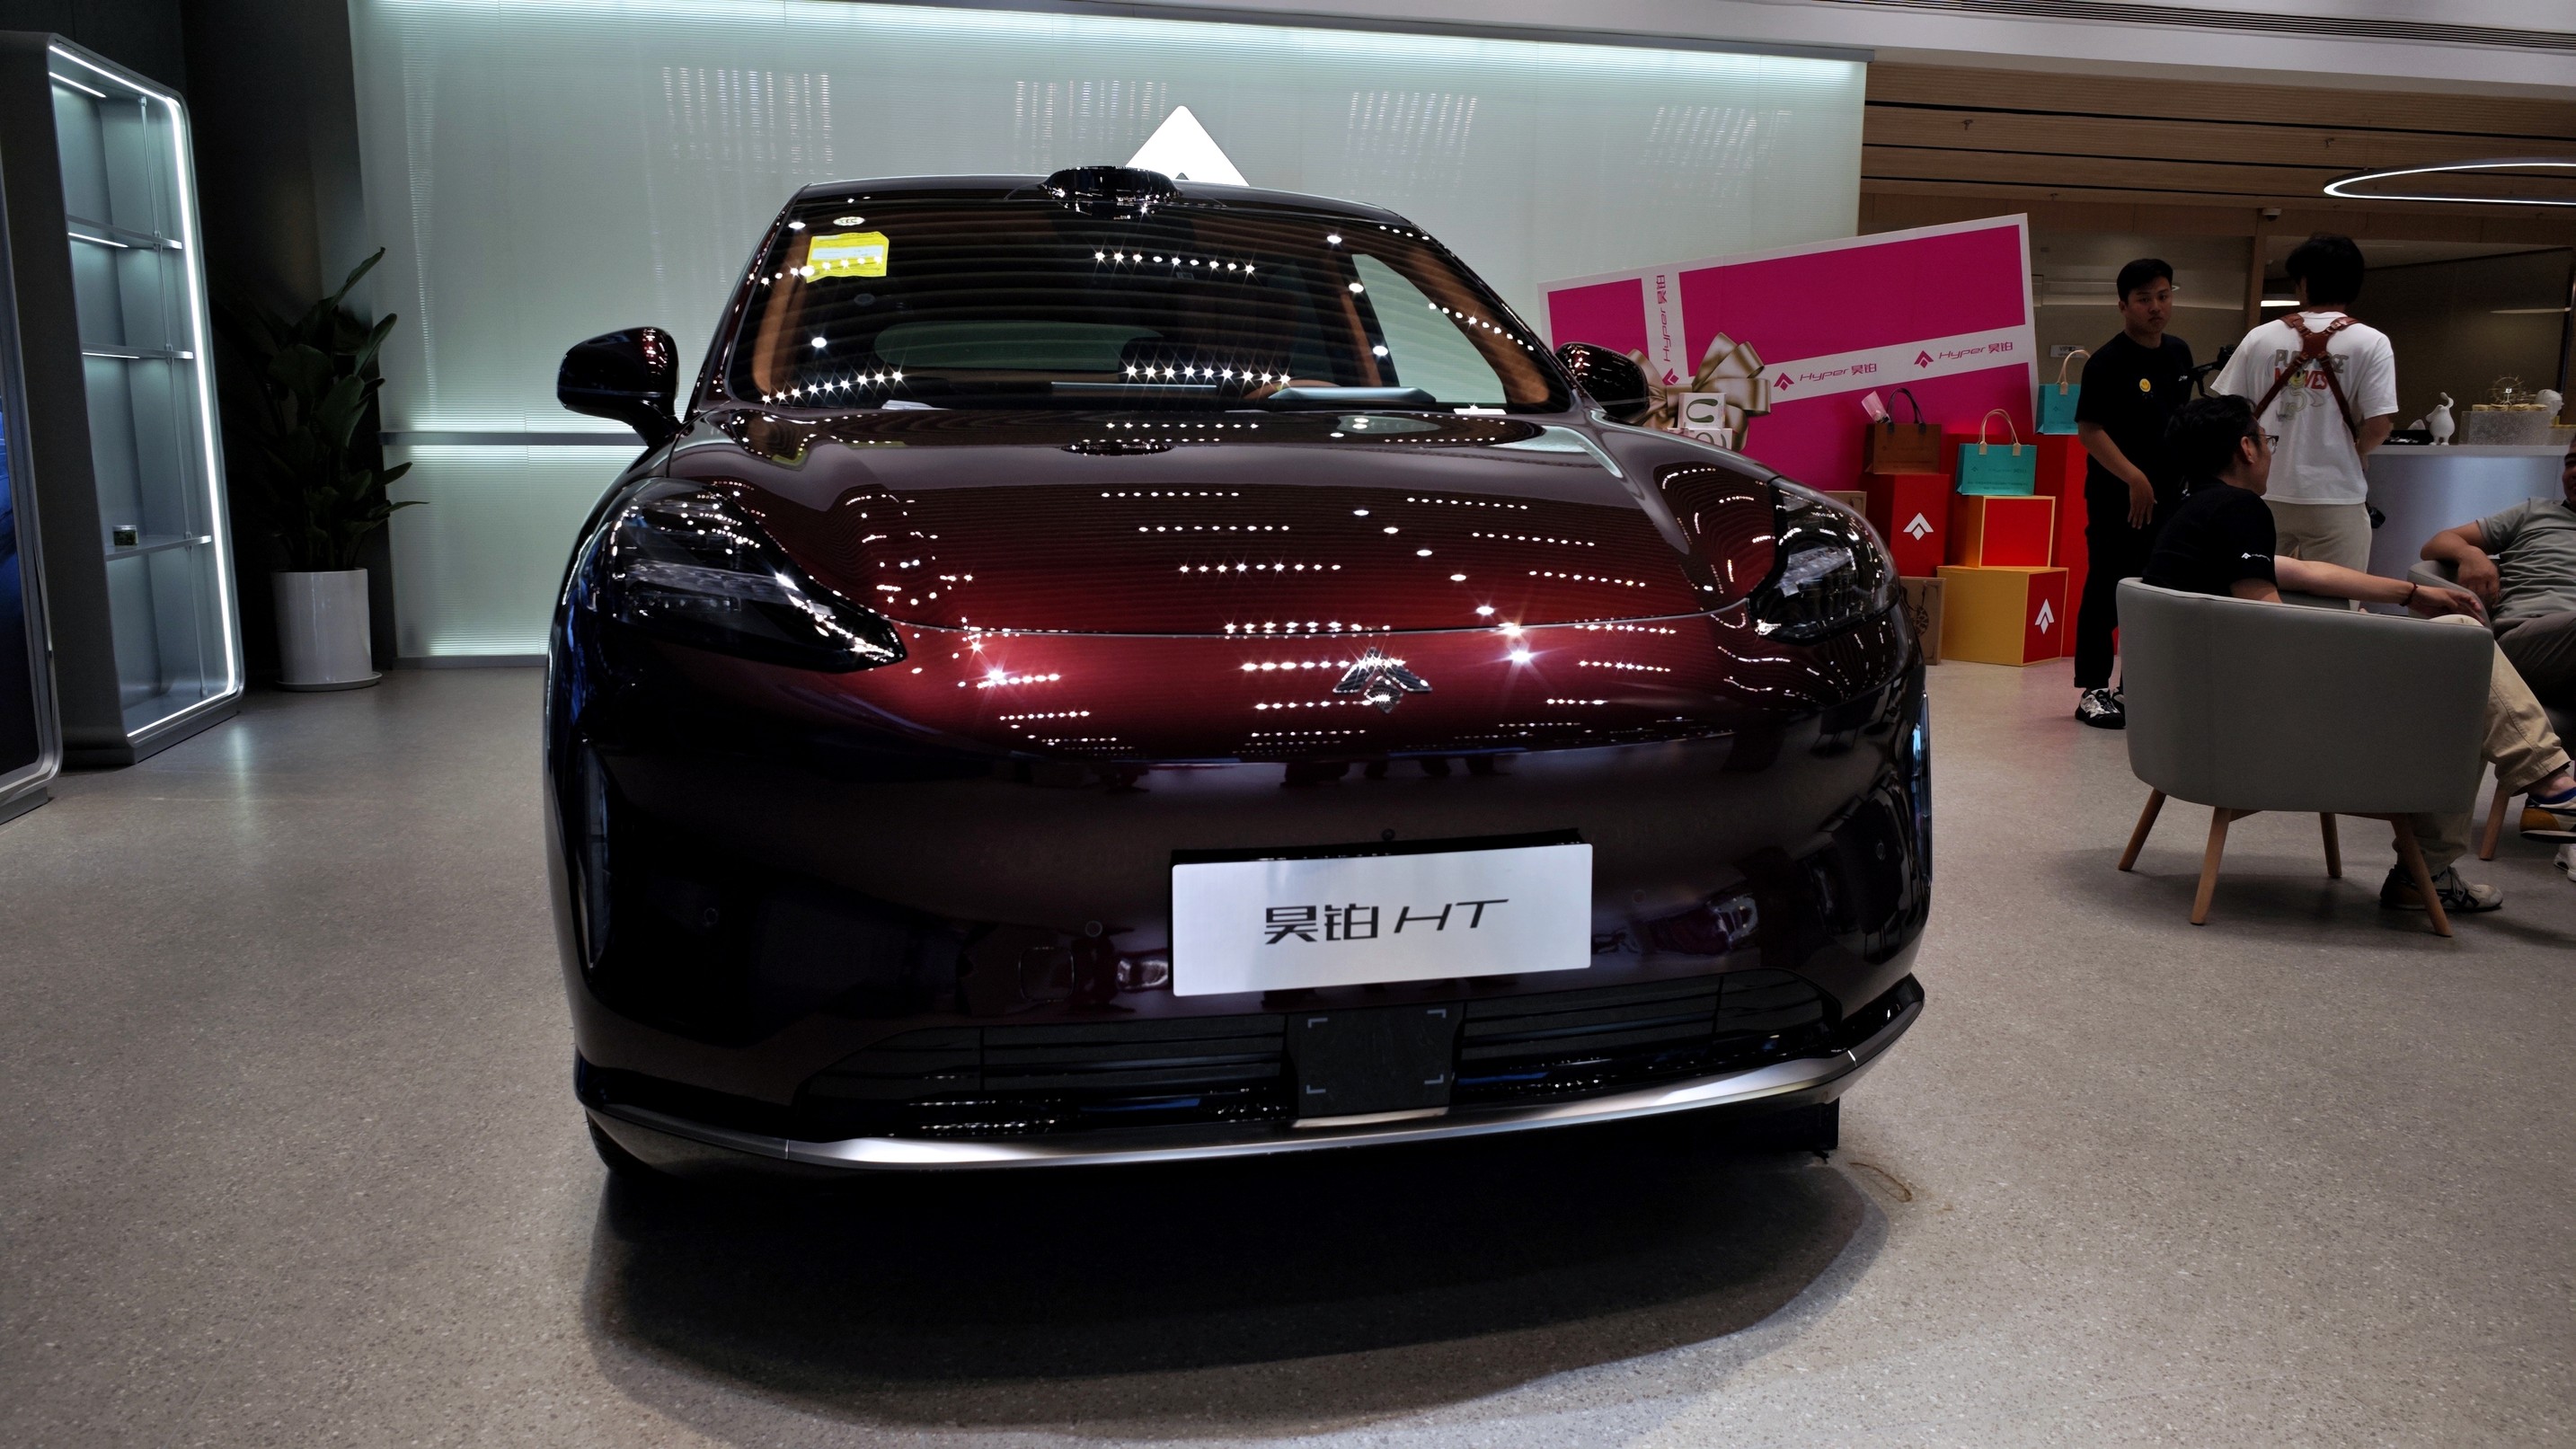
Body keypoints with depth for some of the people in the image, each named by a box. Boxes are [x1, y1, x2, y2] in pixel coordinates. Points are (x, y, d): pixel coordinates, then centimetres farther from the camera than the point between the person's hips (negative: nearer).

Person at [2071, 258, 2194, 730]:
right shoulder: (2107, 362, -11)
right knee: (2106, 593, -3)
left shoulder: (2179, 353, 11)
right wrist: (2134, 478, -22)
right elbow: (2089, 429, -16)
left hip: (2169, 495, 7)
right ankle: (2093, 690, 4)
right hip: (2116, 497, -7)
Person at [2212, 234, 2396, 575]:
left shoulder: (2260, 338, 2)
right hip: (2334, 500, -2)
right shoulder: (2371, 343, -5)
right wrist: (2346, 456, 10)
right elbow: (2378, 427, -10)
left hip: (2266, 495, 3)